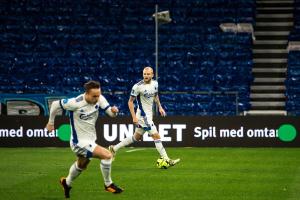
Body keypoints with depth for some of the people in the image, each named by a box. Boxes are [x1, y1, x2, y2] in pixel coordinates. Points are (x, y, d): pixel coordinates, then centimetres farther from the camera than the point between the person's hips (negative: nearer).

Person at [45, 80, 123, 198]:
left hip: (90, 140, 8)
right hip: (80, 142, -8)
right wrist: (51, 122, -1)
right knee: (107, 155, -20)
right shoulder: (75, 103, -28)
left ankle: (67, 183, 58)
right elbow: (55, 104, -14)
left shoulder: (99, 99, -13)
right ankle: (108, 184, -1)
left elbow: (111, 113, -12)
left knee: (81, 165, 31)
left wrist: (114, 111, -36)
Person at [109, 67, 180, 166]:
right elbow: (130, 102, -12)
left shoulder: (155, 83, 2)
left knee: (137, 137, 19)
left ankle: (114, 148, 29)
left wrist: (160, 107, 13)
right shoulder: (138, 87, -18)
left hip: (149, 114, 8)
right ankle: (166, 160, -6)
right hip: (143, 116, -8)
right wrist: (134, 117, -18)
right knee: (156, 136, -10)